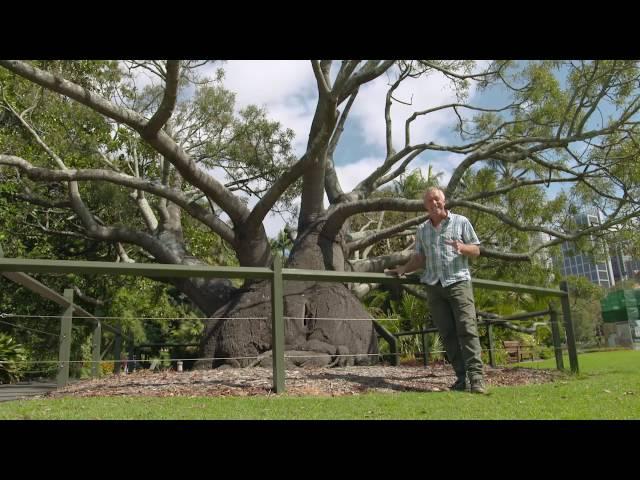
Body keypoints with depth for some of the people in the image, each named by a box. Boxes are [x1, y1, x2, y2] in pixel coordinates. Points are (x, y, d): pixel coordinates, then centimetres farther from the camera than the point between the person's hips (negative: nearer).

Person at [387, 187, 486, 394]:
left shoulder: (461, 222, 9)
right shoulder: (422, 230, 18)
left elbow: (476, 250, 7)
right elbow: (420, 258, 20)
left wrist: (462, 248, -13)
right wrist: (403, 269, 5)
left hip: (458, 281, -3)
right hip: (434, 286, 4)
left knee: (467, 329, -12)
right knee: (447, 333, 0)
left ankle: (476, 377, -12)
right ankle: (461, 377, 4)